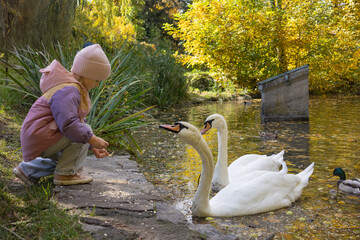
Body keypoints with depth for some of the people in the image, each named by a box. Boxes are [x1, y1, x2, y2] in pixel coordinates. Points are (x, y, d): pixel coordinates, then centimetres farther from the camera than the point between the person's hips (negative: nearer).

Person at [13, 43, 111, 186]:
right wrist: (93, 139, -25)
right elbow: (68, 124, -33)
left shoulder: (75, 89, 12)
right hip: (40, 138, -11)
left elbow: (77, 121, 17)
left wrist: (93, 147, 11)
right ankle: (65, 174, -7)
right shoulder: (67, 91, -22)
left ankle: (28, 169, 24)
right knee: (84, 131, -19)